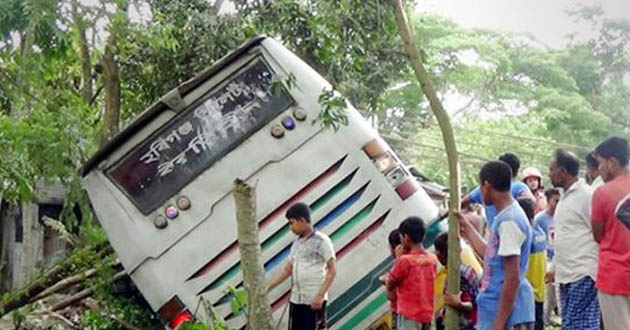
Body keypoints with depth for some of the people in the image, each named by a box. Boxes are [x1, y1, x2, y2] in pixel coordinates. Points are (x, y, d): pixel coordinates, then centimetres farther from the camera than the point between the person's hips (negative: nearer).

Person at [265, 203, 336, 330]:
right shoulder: (296, 244, 13)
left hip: (314, 301, -7)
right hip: (296, 299, 7)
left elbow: (332, 271, -9)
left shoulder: (322, 241, -7)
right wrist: (267, 288, 10)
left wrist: (320, 295, -17)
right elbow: (286, 270, 16)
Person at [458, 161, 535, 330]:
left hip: (510, 315, -10)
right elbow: (490, 254, 28)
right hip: (495, 310, 10)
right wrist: (467, 227, 36)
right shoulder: (505, 217, 12)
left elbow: (512, 277, -21)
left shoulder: (508, 220, -18)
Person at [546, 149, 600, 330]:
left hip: (583, 275, -9)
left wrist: (595, 273, -18)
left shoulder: (586, 195, -11)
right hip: (566, 274, 9)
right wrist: (553, 267, 24)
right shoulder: (565, 197, 18)